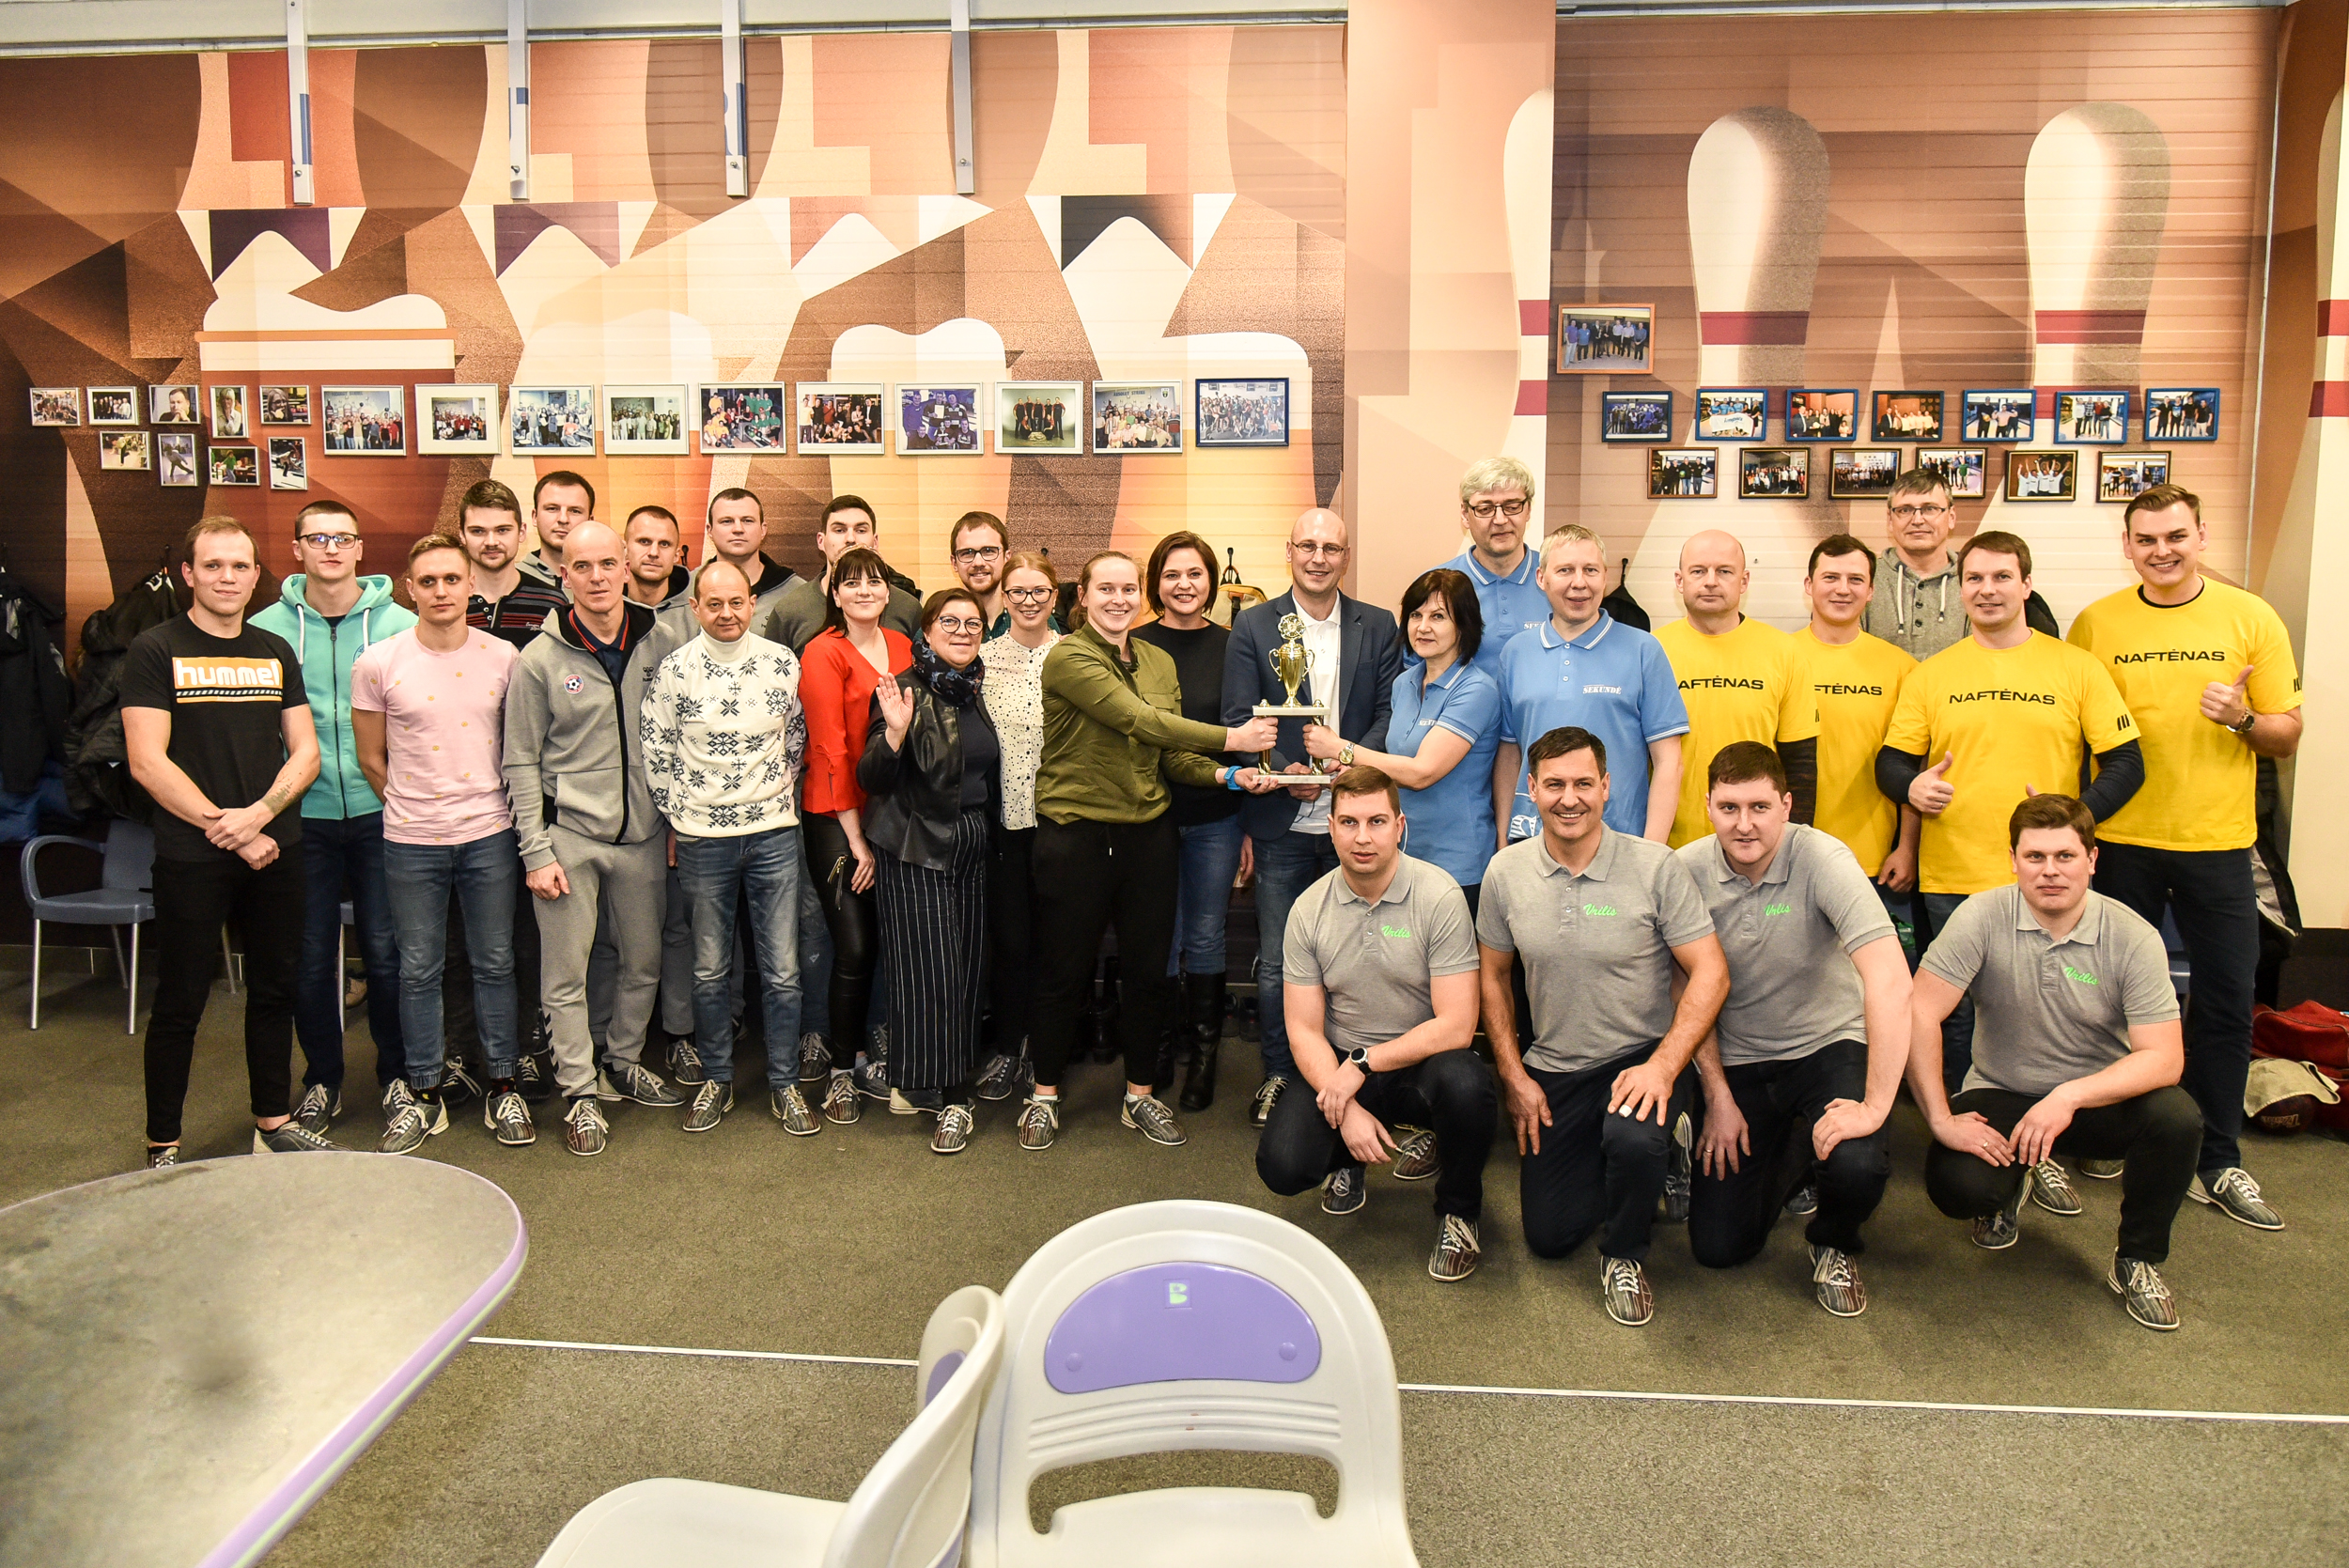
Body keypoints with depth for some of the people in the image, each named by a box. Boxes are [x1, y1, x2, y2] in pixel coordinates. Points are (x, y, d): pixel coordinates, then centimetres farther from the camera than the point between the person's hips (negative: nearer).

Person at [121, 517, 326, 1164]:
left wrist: (259, 813, -10)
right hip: (190, 858, -4)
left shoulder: (276, 652, 10)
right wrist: (226, 829, -14)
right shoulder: (155, 650, -3)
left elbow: (306, 751, 7)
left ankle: (274, 1121, 27)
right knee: (180, 1003, 4)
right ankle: (162, 1147, 16)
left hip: (275, 849, 4)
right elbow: (148, 762, -10)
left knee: (274, 990, 12)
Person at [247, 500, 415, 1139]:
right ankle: (322, 1079, 25)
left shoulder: (400, 624, -1)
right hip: (302, 816, 1)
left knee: (385, 952, 5)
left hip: (381, 813, -1)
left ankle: (398, 1073, 22)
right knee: (311, 957, 9)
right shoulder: (268, 628, 2)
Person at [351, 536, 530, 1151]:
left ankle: (503, 1086, 20)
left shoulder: (503, 657, -1)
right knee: (419, 970, 9)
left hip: (489, 835, 1)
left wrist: (488, 805, 10)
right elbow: (372, 759, 5)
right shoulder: (378, 664, -5)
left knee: (494, 964, 8)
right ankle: (421, 1092, 22)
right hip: (412, 842, 0)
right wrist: (415, 807, 7)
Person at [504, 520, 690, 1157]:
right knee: (566, 972, 2)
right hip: (569, 834, -2)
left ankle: (624, 1063, 33)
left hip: (643, 833, 3)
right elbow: (522, 763, -2)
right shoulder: (539, 660, -4)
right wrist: (536, 851, -6)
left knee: (643, 961, 14)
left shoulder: (662, 643, 1)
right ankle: (581, 1091, 15)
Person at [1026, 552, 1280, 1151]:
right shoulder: (1067, 658, -10)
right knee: (1064, 972, 7)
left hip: (1148, 834, 6)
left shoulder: (1160, 663, 11)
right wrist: (1230, 738, -20)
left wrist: (1228, 775, -8)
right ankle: (1044, 1095, 24)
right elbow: (1138, 719, -20)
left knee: (1148, 969, 11)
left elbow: (1172, 756, 10)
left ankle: (1140, 1094, 28)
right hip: (1075, 836, -5)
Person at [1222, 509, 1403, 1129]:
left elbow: (1389, 714, 3)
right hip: (1282, 825, -1)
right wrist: (1282, 769, -18)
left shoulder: (1379, 628, 8)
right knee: (1276, 962, 5)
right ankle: (1278, 1074, 21)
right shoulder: (1252, 626, 4)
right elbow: (1239, 721, -1)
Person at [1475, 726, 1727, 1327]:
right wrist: (1514, 1075, 1)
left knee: (1631, 1137, -38)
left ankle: (1624, 1255, -4)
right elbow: (1491, 974, 7)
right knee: (1547, 1237, 6)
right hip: (1553, 1071, 4)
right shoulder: (1506, 872, -5)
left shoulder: (1655, 867, -15)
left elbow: (1710, 973, -14)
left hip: (1642, 1059, -4)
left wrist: (1663, 1066, -25)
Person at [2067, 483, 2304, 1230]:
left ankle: (2217, 1161, 16)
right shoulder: (2095, 623, 1)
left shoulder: (2251, 618, 1)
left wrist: (2244, 718, -18)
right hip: (2121, 839, 0)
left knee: (2226, 1000, 4)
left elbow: (2288, 735, 3)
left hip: (2217, 840, 0)